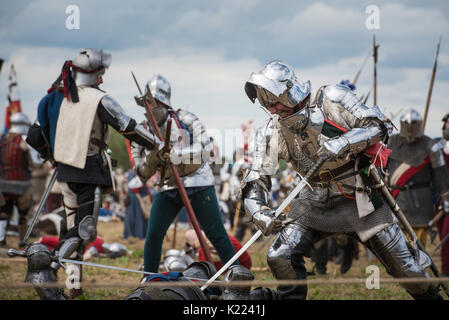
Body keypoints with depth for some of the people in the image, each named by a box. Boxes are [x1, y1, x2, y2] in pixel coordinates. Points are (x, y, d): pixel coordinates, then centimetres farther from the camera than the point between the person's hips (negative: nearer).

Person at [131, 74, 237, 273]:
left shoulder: (185, 119, -5)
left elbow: (207, 148, -15)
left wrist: (176, 154, -24)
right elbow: (143, 174, 3)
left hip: (198, 184, -3)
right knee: (153, 234, -6)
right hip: (168, 188, 3)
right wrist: (152, 159, -19)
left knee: (216, 234, -3)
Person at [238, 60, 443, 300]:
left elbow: (379, 126, -19)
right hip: (316, 199, 3)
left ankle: (430, 295, 26)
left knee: (405, 266, 0)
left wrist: (341, 144, -34)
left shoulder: (331, 99, -15)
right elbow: (255, 180, -6)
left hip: (359, 196, -3)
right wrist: (259, 213, -25)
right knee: (280, 258, -12)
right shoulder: (272, 132, -6)